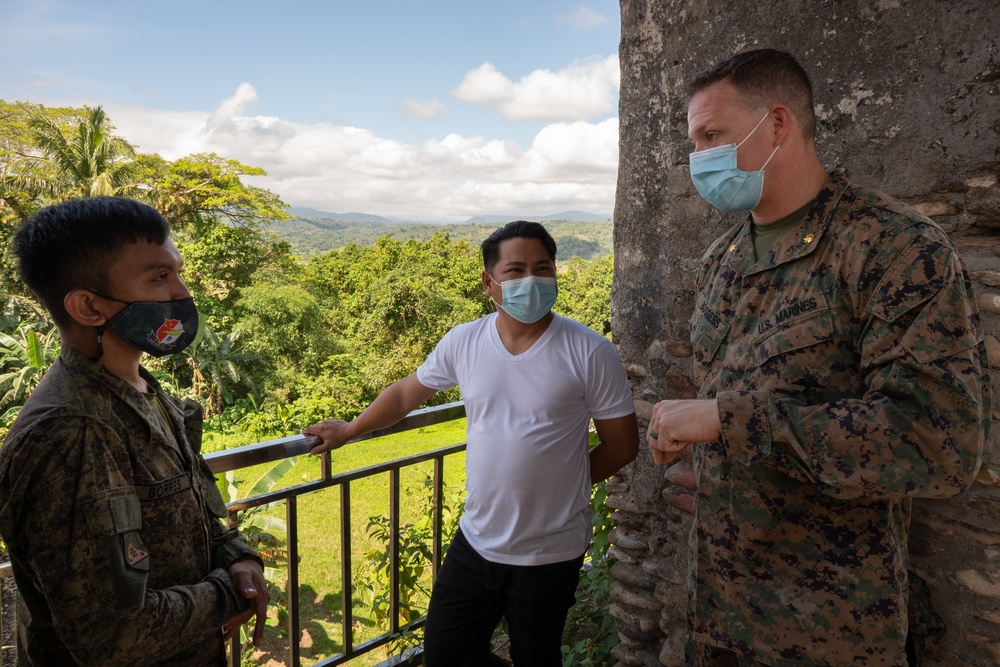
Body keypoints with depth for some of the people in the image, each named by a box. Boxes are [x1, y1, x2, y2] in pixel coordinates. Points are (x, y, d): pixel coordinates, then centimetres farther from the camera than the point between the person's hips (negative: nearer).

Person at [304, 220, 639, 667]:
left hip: (550, 553, -3)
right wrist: (350, 430, 22)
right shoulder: (463, 342, -5)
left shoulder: (589, 352, -14)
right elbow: (407, 394, 12)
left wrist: (557, 483, -4)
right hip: (475, 542, 4)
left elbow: (622, 444, -6)